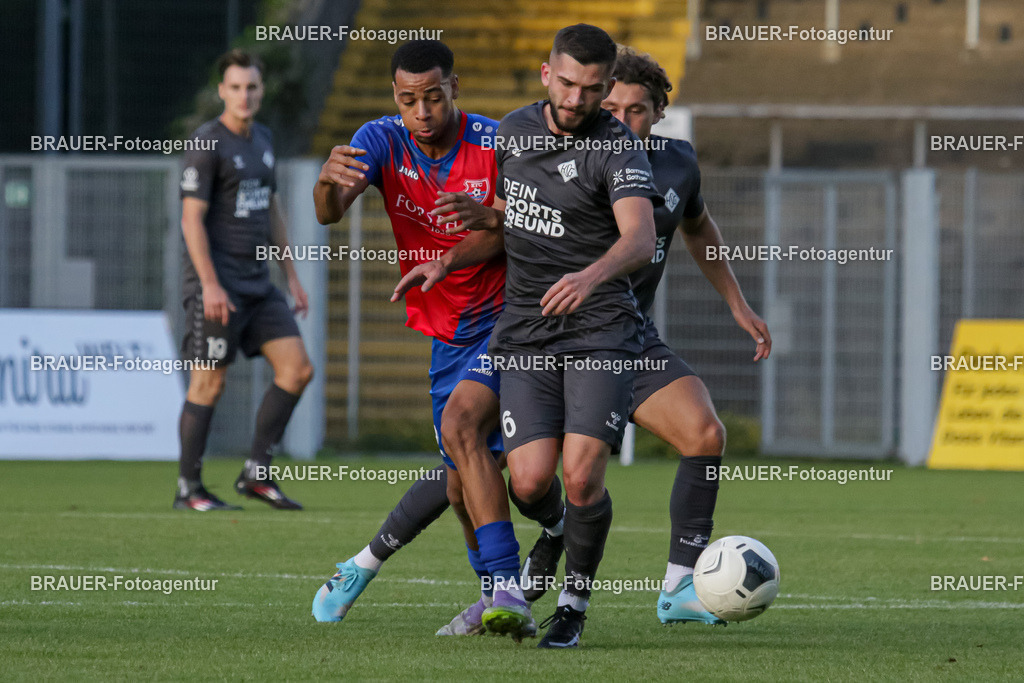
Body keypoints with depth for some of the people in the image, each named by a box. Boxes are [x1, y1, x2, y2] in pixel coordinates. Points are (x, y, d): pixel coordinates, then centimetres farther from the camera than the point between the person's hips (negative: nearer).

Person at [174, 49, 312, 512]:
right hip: (217, 285, -8)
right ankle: (189, 489, 4)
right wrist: (210, 285, -22)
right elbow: (192, 219, -15)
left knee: (297, 369, -1)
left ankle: (256, 474, 6)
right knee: (208, 383, -5)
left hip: (257, 283, 8)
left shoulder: (262, 140, 14)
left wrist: (292, 279, 19)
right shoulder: (207, 144, -10)